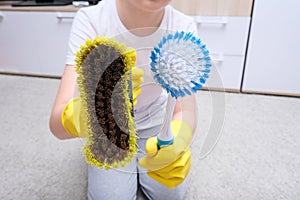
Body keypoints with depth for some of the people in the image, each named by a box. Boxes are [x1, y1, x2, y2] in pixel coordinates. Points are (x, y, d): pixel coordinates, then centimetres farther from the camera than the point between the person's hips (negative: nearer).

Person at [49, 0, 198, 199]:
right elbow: (57, 123, -38)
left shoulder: (183, 27, -23)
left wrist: (180, 136, -52)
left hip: (154, 120, 2)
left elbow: (186, 107, -28)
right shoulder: (90, 20, -30)